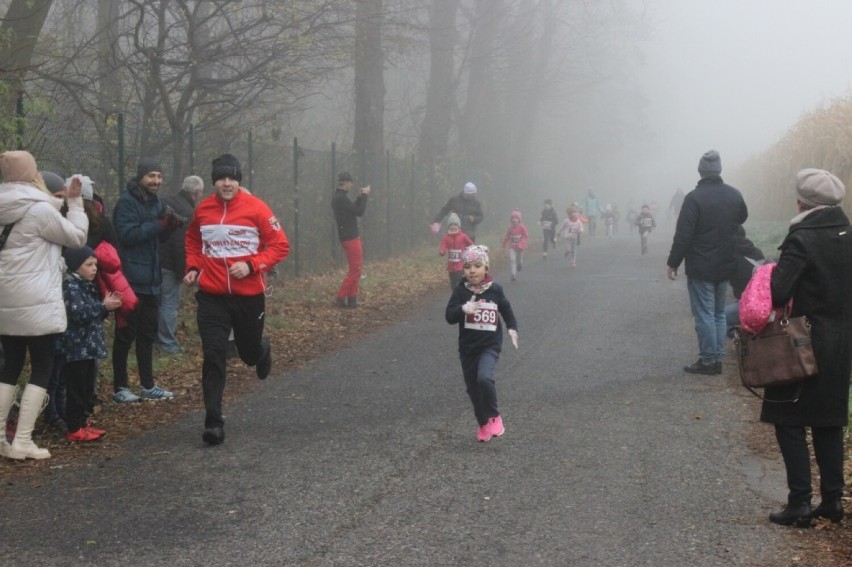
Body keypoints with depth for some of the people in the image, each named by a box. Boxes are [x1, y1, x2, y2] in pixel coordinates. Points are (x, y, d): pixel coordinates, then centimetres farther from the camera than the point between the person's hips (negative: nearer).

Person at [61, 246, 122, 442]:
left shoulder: (88, 286, 16)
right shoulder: (71, 287, -14)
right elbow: (79, 313, -24)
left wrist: (107, 306, 5)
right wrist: (103, 306, -19)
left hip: (88, 346, 10)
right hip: (76, 347, -10)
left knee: (86, 387, 14)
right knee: (76, 388, -5)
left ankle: (81, 423, 23)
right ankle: (74, 429, 0)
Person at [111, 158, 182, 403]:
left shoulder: (155, 202, 14)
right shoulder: (127, 201, -12)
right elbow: (127, 235, -22)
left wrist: (170, 225, -1)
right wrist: (159, 225, -24)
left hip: (151, 279, 8)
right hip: (130, 280, -8)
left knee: (148, 333, 14)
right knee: (126, 334, -1)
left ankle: (147, 386, 23)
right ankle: (120, 388, 8)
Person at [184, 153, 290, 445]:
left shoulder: (256, 208, -9)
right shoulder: (202, 209, 1)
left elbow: (280, 245, -7)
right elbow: (193, 240, 22)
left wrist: (252, 266, -18)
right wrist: (193, 267, 6)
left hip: (249, 295, -1)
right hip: (211, 295, 1)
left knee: (250, 353, 15)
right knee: (213, 356, -8)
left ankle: (261, 349, 54)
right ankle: (213, 421, -3)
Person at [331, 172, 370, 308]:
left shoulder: (337, 197, 11)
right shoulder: (342, 199, -20)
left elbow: (353, 210, 20)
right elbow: (359, 212, -17)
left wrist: (360, 197, 12)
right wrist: (364, 196, -8)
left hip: (349, 237, 10)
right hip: (350, 238, -10)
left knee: (355, 268, 15)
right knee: (355, 269, -6)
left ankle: (352, 297, 17)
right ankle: (341, 297, -4)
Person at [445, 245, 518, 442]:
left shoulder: (495, 289, -4)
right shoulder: (461, 291, -7)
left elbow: (506, 310, 15)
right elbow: (449, 316, -17)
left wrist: (512, 328, 3)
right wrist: (463, 309, -35)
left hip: (490, 345, -2)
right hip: (467, 347, 2)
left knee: (484, 378, -26)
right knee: (473, 388, 11)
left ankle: (494, 416, -5)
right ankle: (483, 423, 33)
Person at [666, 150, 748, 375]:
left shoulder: (694, 198, -15)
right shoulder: (734, 195, 3)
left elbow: (683, 235, -17)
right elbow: (743, 220, 17)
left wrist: (673, 263, -10)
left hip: (700, 268, -6)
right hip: (726, 266, 6)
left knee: (704, 314, -1)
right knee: (719, 312, 15)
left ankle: (708, 360, 0)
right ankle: (718, 358, 17)